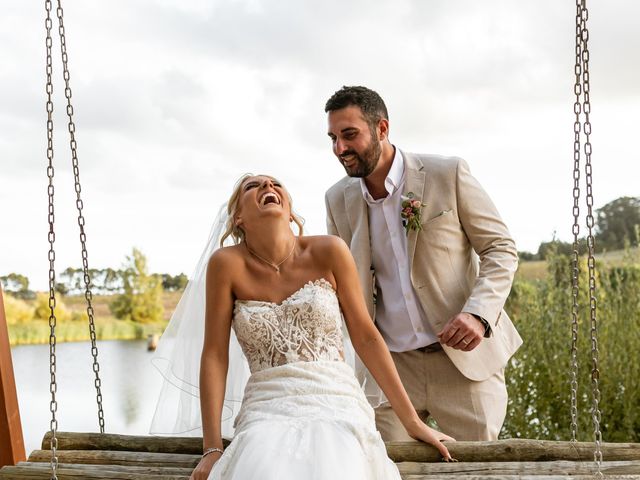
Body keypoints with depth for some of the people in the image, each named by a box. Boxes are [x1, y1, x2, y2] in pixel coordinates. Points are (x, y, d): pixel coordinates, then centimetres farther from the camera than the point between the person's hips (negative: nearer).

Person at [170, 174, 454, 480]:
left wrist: (413, 422, 8)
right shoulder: (227, 263, 0)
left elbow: (366, 337, 7)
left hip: (335, 402, 1)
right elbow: (214, 355, 1)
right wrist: (212, 449, -3)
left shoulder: (328, 251, 2)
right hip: (266, 410, -1)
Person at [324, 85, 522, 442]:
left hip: (465, 359, -2)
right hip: (392, 365, 3)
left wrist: (479, 313, -19)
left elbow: (502, 249, -3)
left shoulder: (448, 174, -9)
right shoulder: (339, 199, 3)